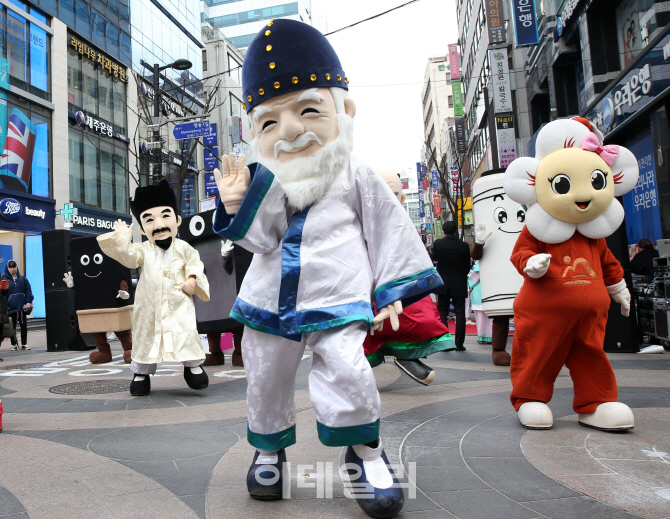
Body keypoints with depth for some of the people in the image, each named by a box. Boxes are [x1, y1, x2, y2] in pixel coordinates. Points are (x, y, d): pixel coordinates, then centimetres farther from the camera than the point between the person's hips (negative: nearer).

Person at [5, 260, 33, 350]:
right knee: (12, 326, 6)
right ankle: (14, 344, 17)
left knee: (24, 325, 4)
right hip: (11, 308, -1)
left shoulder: (22, 278, 6)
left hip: (22, 306, 1)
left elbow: (28, 290, 7)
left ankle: (24, 344, 13)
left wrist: (28, 302, -3)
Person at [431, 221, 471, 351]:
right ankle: (459, 344, 6)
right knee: (460, 313, 5)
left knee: (442, 312, 9)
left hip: (443, 284, 0)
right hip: (459, 285, 0)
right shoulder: (464, 246, -7)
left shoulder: (437, 244, -6)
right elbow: (468, 267, 1)